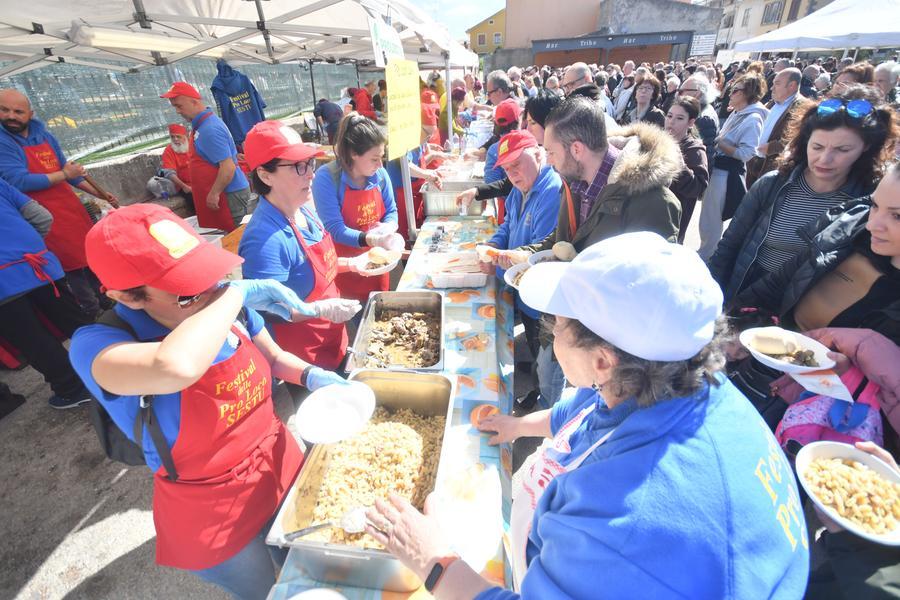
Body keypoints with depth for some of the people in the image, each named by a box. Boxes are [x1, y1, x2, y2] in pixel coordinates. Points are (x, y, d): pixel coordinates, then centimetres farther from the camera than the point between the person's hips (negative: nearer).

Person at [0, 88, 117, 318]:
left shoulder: (45, 136, 9)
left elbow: (71, 171, 18)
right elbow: (19, 181, -19)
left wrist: (100, 195, 14)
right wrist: (64, 175, -12)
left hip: (74, 209, 6)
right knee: (73, 265, 1)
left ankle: (106, 303, 29)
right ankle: (93, 313, 15)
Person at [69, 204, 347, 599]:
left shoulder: (225, 304, -15)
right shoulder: (97, 346, -29)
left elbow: (274, 358, 4)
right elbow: (176, 368, -55)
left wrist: (312, 376, -15)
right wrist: (238, 293, -40)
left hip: (281, 466, 5)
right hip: (210, 514, -4)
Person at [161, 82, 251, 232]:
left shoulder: (210, 129, -18)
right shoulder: (200, 124, 13)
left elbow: (228, 167, -23)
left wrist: (214, 193, -17)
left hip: (231, 193, -10)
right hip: (225, 192, 10)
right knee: (229, 233, 13)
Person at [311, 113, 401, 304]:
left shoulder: (379, 174, -1)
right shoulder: (327, 178, -17)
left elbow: (391, 211, 6)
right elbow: (334, 229, -21)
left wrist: (387, 228, -16)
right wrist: (369, 239, -35)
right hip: (344, 267, -5)